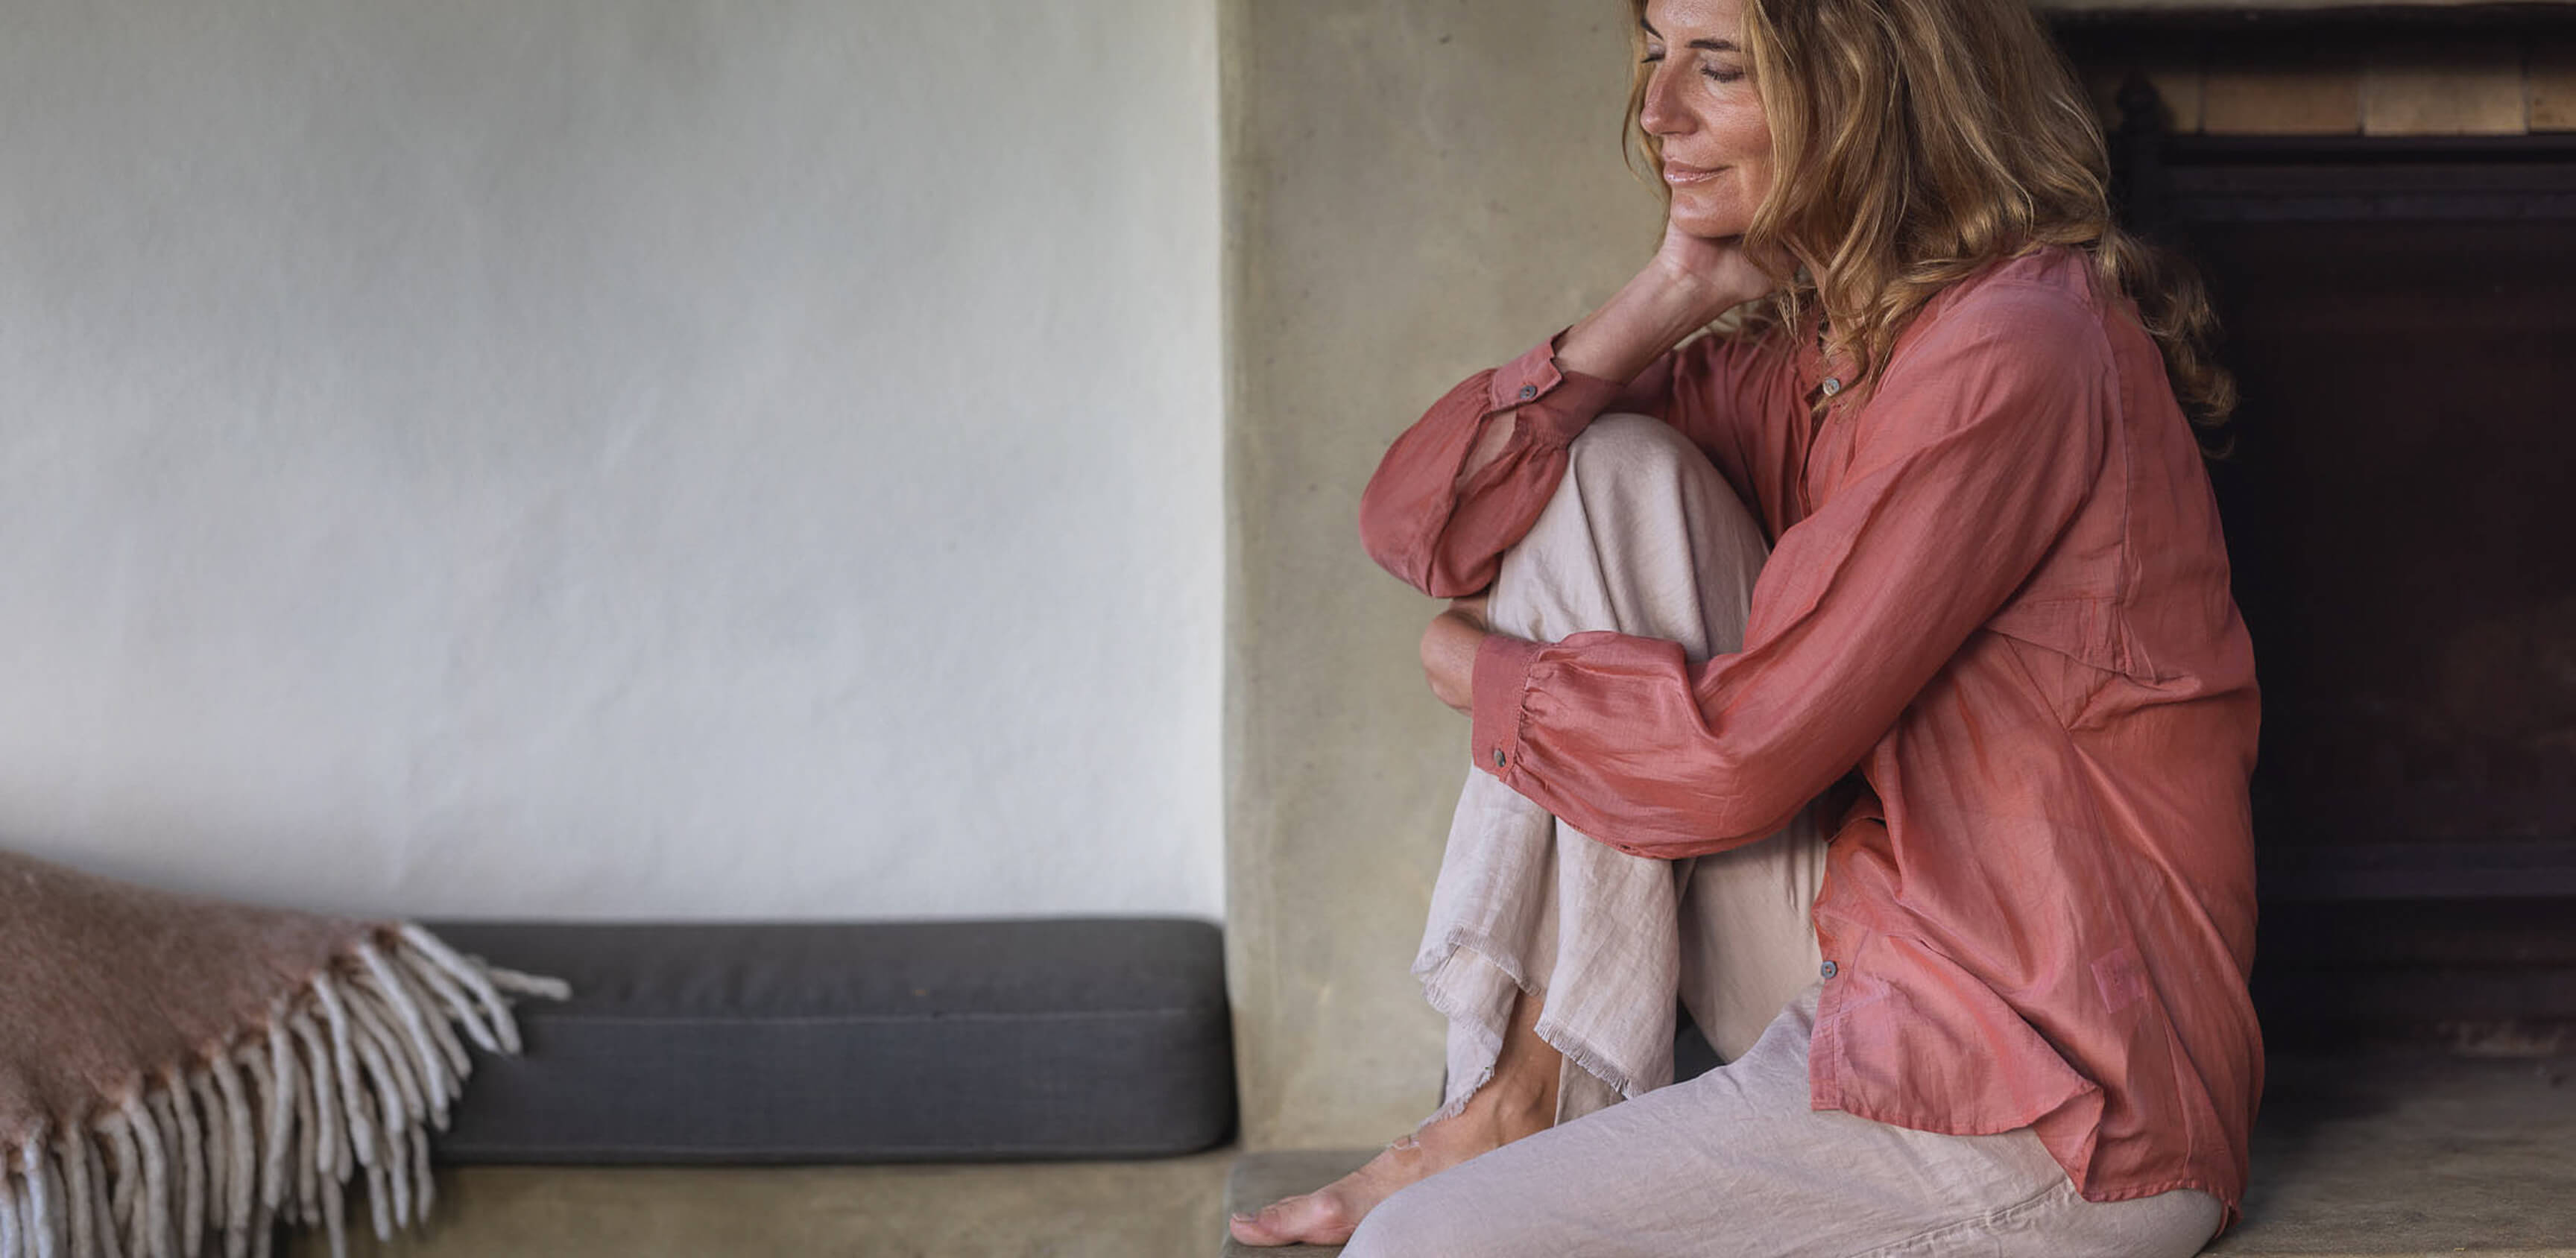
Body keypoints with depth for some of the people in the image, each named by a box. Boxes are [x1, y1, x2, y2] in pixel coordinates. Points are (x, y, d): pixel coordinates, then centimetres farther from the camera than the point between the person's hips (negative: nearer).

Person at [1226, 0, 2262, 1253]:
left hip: (2050, 1127, -9)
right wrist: (1669, 298, -4)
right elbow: (1418, 523, 5)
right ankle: (1527, 1098, -4)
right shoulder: (1796, 351, 9)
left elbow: (1735, 759, -20)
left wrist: (1480, 669, -2)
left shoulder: (2017, 351, -19)